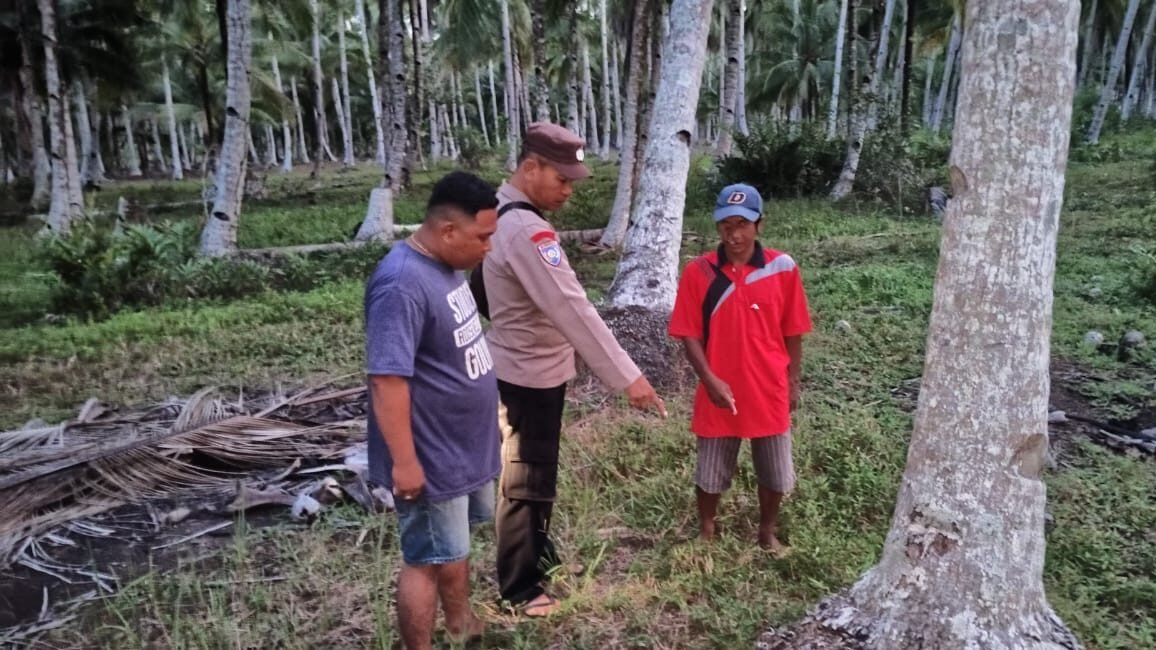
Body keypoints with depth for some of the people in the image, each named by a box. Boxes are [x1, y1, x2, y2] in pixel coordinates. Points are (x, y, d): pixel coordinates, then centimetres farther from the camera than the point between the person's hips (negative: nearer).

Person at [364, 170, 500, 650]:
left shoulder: (446, 266, 3)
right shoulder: (403, 284, -27)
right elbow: (387, 379, -28)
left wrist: (486, 424, 22)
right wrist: (404, 462, -25)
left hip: (466, 445, 10)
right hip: (432, 457, -10)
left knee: (455, 544, 25)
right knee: (427, 560, 7)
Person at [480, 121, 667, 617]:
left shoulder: (503, 214, 6)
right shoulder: (525, 229, -27)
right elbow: (572, 308, -32)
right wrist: (628, 376, -30)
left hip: (529, 368, 10)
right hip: (530, 375, -10)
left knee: (537, 472, 24)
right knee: (525, 481, 5)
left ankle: (540, 554, 44)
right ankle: (519, 588, 23)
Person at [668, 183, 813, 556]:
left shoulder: (783, 268, -7)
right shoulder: (698, 272, -9)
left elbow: (792, 332, 1)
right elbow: (690, 334, -7)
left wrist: (793, 382, 5)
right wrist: (709, 379, -18)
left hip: (769, 392, 1)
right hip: (719, 392, -1)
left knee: (775, 472, 16)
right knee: (710, 472, 15)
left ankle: (768, 532, 41)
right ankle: (706, 533, 39)